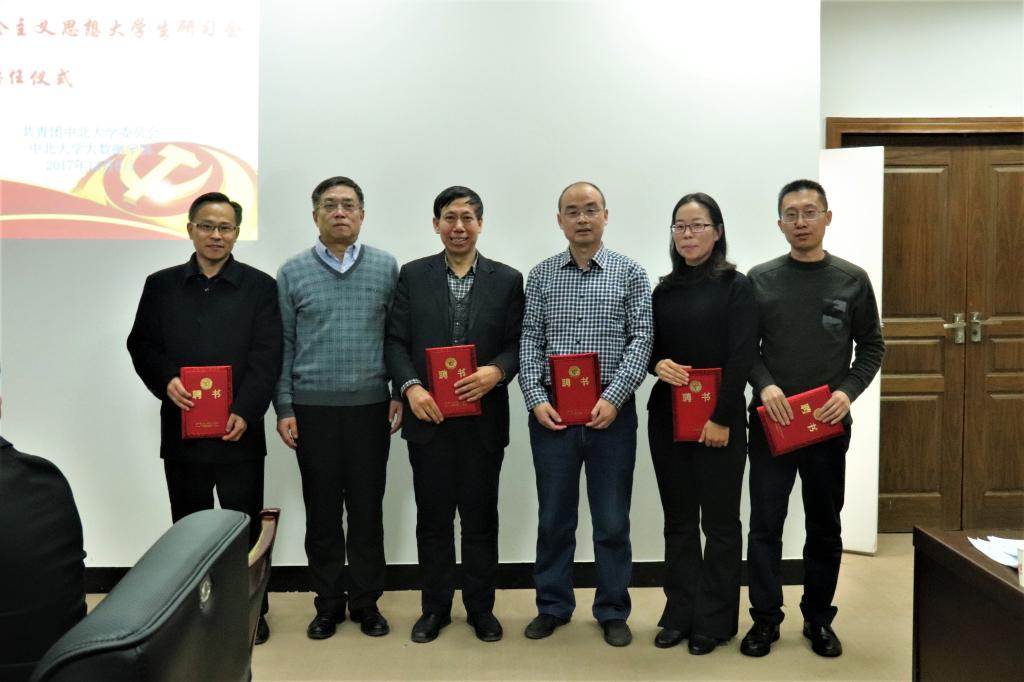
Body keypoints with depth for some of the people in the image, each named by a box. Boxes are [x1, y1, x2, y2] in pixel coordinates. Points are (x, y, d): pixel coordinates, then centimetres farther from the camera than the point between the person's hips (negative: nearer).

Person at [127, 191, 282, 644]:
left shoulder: (260, 287, 2)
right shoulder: (161, 285, 10)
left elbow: (266, 358, -5)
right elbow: (142, 345, 9)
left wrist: (245, 412, -16)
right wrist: (165, 381, -11)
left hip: (240, 429, -2)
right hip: (181, 429, 2)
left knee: (244, 526, 5)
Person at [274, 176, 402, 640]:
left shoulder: (386, 267, 3)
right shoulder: (293, 272, 3)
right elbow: (284, 344, 4)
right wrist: (284, 408, 0)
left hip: (370, 406, 0)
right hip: (312, 408, 0)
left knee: (367, 507, 7)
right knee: (322, 509, 8)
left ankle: (366, 601, 21)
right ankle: (328, 602, 22)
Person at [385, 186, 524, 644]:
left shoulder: (507, 280, 4)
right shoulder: (412, 276, 5)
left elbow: (518, 343, 1)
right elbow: (395, 341, 2)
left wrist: (495, 371, -19)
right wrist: (411, 386, -14)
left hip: (484, 419, 0)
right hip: (429, 417, 1)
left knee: (481, 517, 10)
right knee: (432, 517, 10)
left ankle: (481, 606, 26)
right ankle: (435, 607, 26)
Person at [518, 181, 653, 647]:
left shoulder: (630, 274, 2)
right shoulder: (540, 276, 7)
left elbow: (642, 339, -4)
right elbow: (530, 341, 4)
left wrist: (613, 398, -14)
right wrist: (536, 399, -8)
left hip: (611, 411, -1)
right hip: (552, 411, 2)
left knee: (612, 520, 8)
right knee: (554, 517, 11)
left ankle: (613, 612, 24)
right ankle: (553, 606, 27)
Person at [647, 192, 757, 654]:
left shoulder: (735, 286, -5)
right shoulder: (664, 290, 10)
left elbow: (741, 357, -11)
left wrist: (721, 418, -16)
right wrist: (657, 364, -10)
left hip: (718, 420, -5)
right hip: (667, 418, 5)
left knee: (719, 521, 6)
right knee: (678, 519, 12)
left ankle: (715, 621, 19)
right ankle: (679, 613, 24)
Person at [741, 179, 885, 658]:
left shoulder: (853, 280, 3)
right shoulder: (760, 280, 2)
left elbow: (872, 346, 6)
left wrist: (849, 390, -11)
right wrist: (764, 385, -15)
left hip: (829, 424, 1)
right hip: (771, 422, 0)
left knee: (825, 527, 11)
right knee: (765, 525, 3)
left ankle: (819, 618, 26)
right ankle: (765, 618, 17)